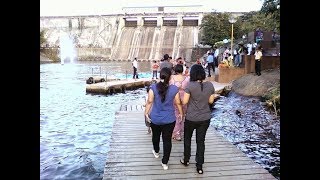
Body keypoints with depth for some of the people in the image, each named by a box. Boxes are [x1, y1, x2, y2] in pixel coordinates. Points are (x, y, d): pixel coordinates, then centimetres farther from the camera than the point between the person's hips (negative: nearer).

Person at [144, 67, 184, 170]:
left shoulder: (153, 87, -13)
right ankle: (165, 162, 16)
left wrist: (146, 112, -3)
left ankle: (156, 152, 49)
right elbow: (178, 103, -4)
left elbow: (150, 101, -15)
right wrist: (181, 113, 11)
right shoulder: (174, 89, -11)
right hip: (169, 119, -1)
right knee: (167, 140, 9)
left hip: (155, 119, 1)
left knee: (156, 136, 25)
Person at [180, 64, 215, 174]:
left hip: (191, 118, -3)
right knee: (201, 141, 14)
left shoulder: (190, 85, -18)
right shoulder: (210, 85, -6)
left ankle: (186, 160, 35)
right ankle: (199, 166, 21)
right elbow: (211, 101, 3)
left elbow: (184, 102, -15)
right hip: (205, 118, 3)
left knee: (187, 139, 20)